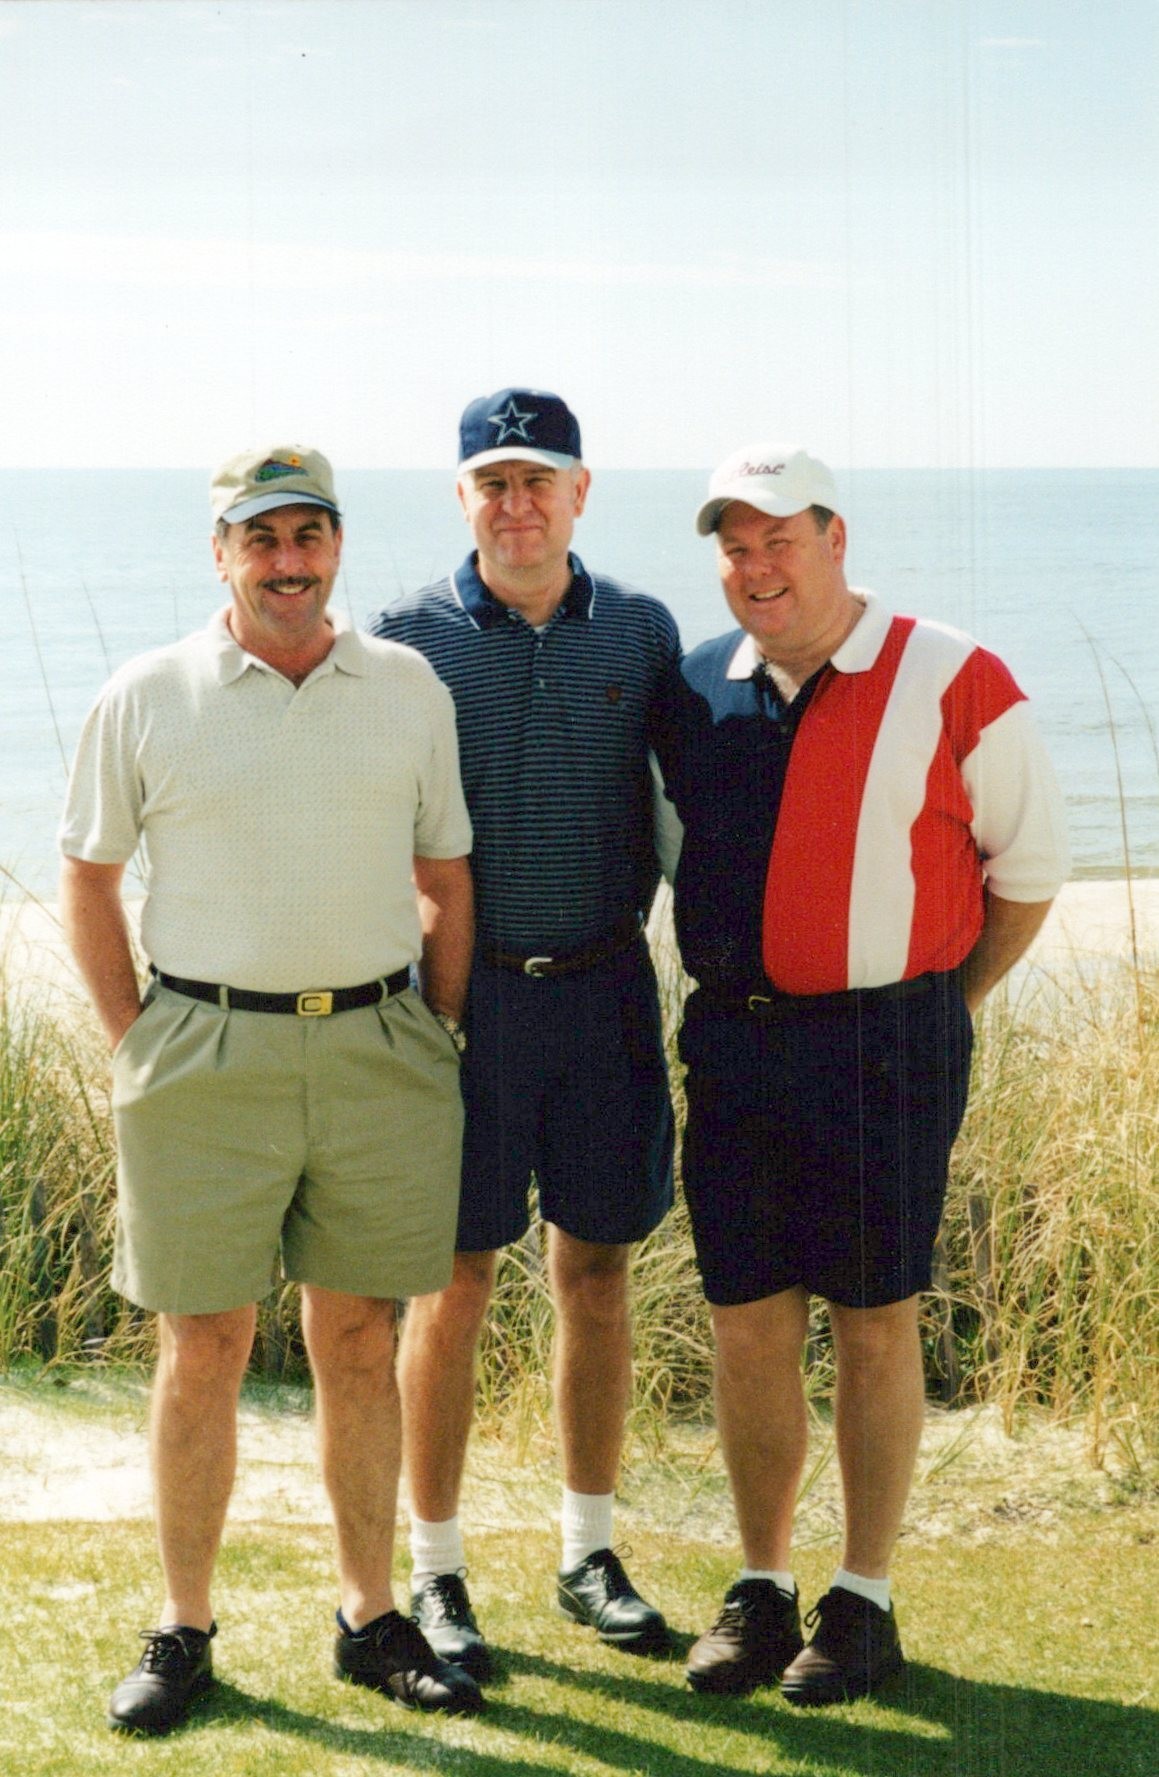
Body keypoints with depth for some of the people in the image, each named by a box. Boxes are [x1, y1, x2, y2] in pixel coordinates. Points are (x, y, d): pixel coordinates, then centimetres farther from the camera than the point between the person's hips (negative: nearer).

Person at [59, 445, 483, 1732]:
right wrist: (135, 1045, 2)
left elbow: (445, 880, 13)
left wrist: (433, 1039, 7)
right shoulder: (146, 698, 1)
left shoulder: (408, 689, 7)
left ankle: (372, 1621, 19)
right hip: (207, 1057, -2)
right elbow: (87, 880, 7)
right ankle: (182, 1631, 14)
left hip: (375, 1053, 2)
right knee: (202, 1351, 2)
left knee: (359, 1344, 9)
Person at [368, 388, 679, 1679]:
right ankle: (434, 1575, 13)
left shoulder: (641, 634, 5)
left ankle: (590, 1554, 23)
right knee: (454, 1282, 1)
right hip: (465, 993, -2)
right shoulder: (407, 640, -2)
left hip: (605, 992, 3)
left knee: (596, 1272, 9)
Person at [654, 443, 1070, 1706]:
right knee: (746, 1322, 8)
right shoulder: (699, 695, 6)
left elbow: (1028, 866, 4)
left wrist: (942, 1009, 7)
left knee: (874, 1324, 5)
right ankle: (759, 1591, 22)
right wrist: (724, 992, 13)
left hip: (885, 1045, -4)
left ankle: (864, 1602, 16)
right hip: (733, 1040, 4)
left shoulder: (951, 684, -6)